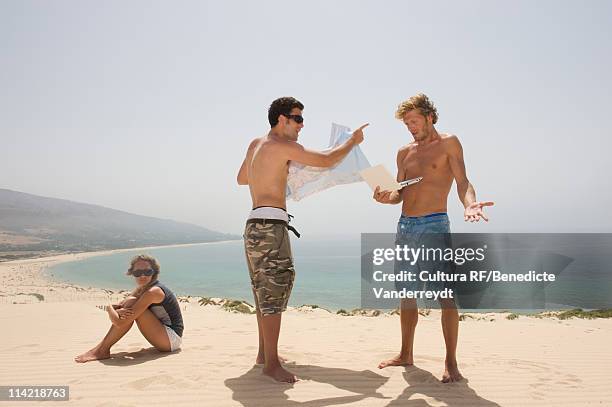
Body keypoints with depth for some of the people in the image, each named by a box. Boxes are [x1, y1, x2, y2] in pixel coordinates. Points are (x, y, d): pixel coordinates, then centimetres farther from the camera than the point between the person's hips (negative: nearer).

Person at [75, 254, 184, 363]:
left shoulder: (152, 292, -23)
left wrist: (109, 308, -5)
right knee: (130, 302, 1)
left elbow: (120, 323, -24)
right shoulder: (141, 289, 8)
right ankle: (102, 347, 4)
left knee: (131, 309, -20)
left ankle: (102, 350, -9)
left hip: (173, 339, -9)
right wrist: (118, 311, -17)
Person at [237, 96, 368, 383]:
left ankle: (265, 353, 26)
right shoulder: (283, 146, -9)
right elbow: (326, 160, -12)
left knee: (266, 291, 16)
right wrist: (353, 140, 4)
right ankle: (271, 363, -4)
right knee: (274, 291, -8)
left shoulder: (256, 144, 17)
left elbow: (241, 178, 28)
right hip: (270, 224, -10)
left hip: (256, 224, 10)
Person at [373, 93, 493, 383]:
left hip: (434, 226, -6)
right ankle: (406, 354, 22)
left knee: (446, 294, -9)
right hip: (405, 227, 6)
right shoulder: (404, 153, 17)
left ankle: (451, 363, 0)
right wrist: (386, 197, -7)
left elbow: (462, 182, -9)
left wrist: (469, 203, -31)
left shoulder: (448, 144, 2)